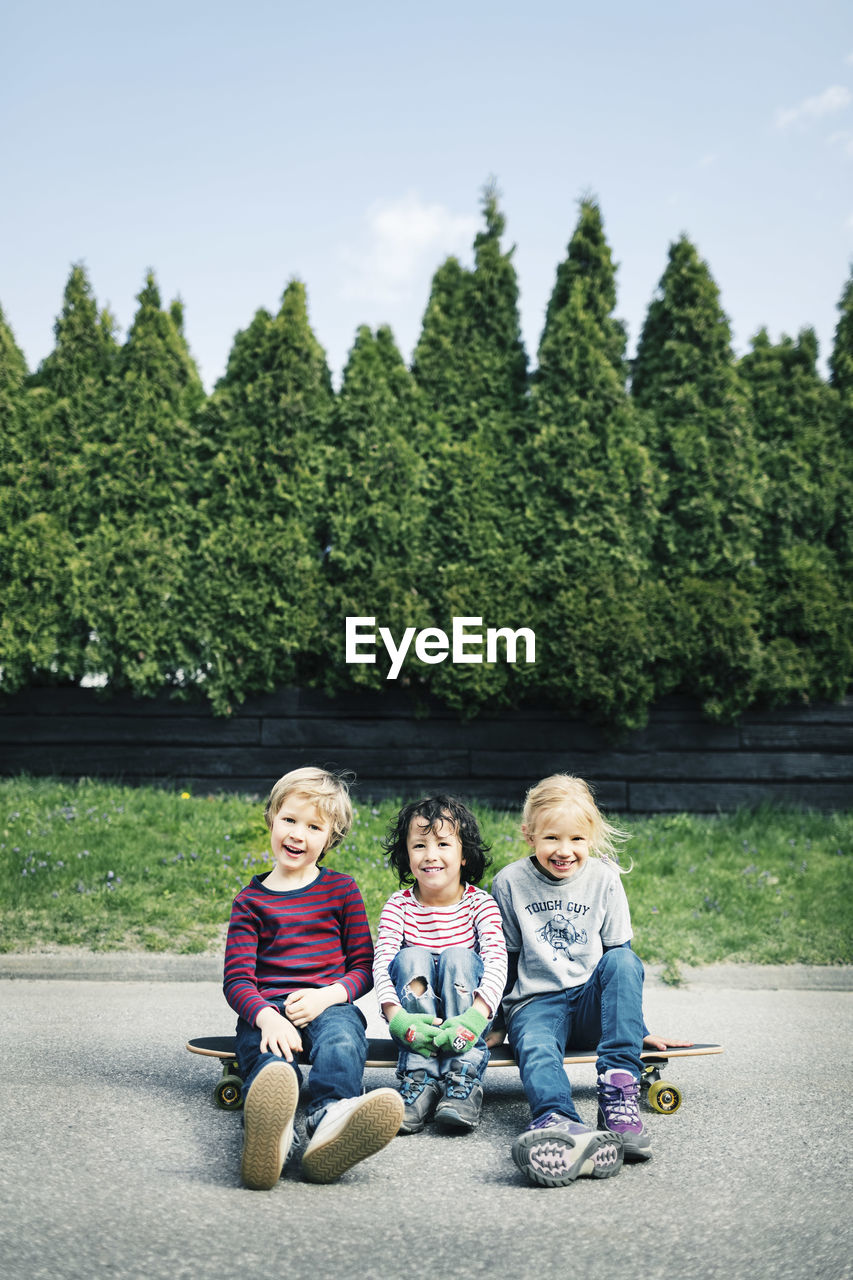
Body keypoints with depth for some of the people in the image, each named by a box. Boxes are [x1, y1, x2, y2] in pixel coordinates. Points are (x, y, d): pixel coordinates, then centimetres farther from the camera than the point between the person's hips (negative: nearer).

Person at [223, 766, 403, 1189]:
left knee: (342, 1042, -37)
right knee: (270, 1053, -37)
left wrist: (329, 995, -10)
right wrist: (266, 1016, -20)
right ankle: (268, 1135, -71)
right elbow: (237, 979, 3)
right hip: (267, 1008, 0)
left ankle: (329, 1121, -70)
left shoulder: (342, 889, 17)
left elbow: (363, 967, 14)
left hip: (329, 1004, 0)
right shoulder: (251, 900, 14)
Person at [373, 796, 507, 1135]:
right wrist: (397, 1018, -34)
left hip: (464, 1008, -1)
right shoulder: (398, 905, -3)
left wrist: (476, 1015, -37)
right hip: (415, 1014, 1)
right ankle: (419, 1079, -32)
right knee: (411, 957, -26)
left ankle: (463, 1079, -32)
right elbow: (381, 963, -15)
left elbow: (497, 960, -19)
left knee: (458, 957, -27)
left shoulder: (479, 902, -5)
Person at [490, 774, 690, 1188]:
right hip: (535, 1002, -1)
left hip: (591, 1000, 2)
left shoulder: (604, 879, 2)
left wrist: (634, 1025, 6)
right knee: (535, 1049, -36)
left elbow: (617, 951, 9)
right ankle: (559, 1123, -70)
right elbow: (503, 959, 9)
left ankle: (619, 1090, -40)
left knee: (623, 963, -31)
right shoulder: (510, 882, -1)